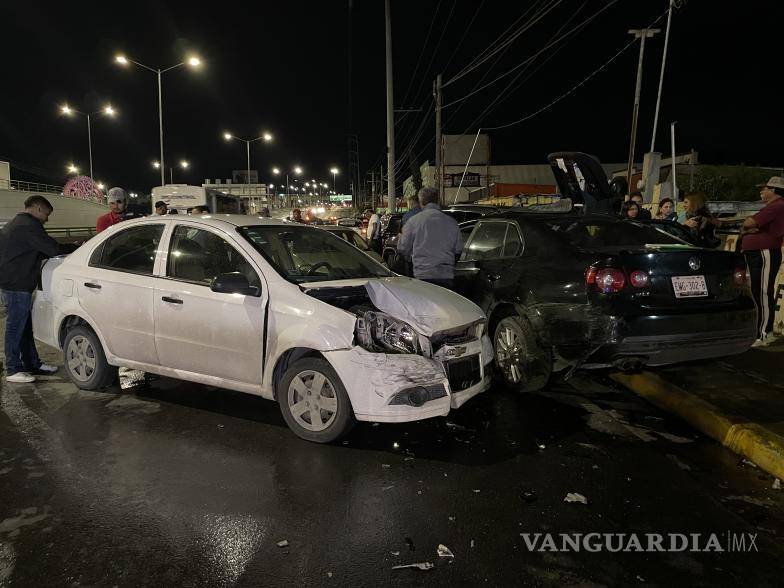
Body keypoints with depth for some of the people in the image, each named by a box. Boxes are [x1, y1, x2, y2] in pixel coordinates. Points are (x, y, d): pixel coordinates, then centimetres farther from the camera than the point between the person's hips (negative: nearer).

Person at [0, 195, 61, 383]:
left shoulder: (16, 224, 20)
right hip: (17, 286, -11)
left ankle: (32, 364, 24)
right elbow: (52, 249, -19)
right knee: (16, 327, -3)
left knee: (24, 327, 16)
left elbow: (39, 252, 20)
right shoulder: (29, 225, -14)